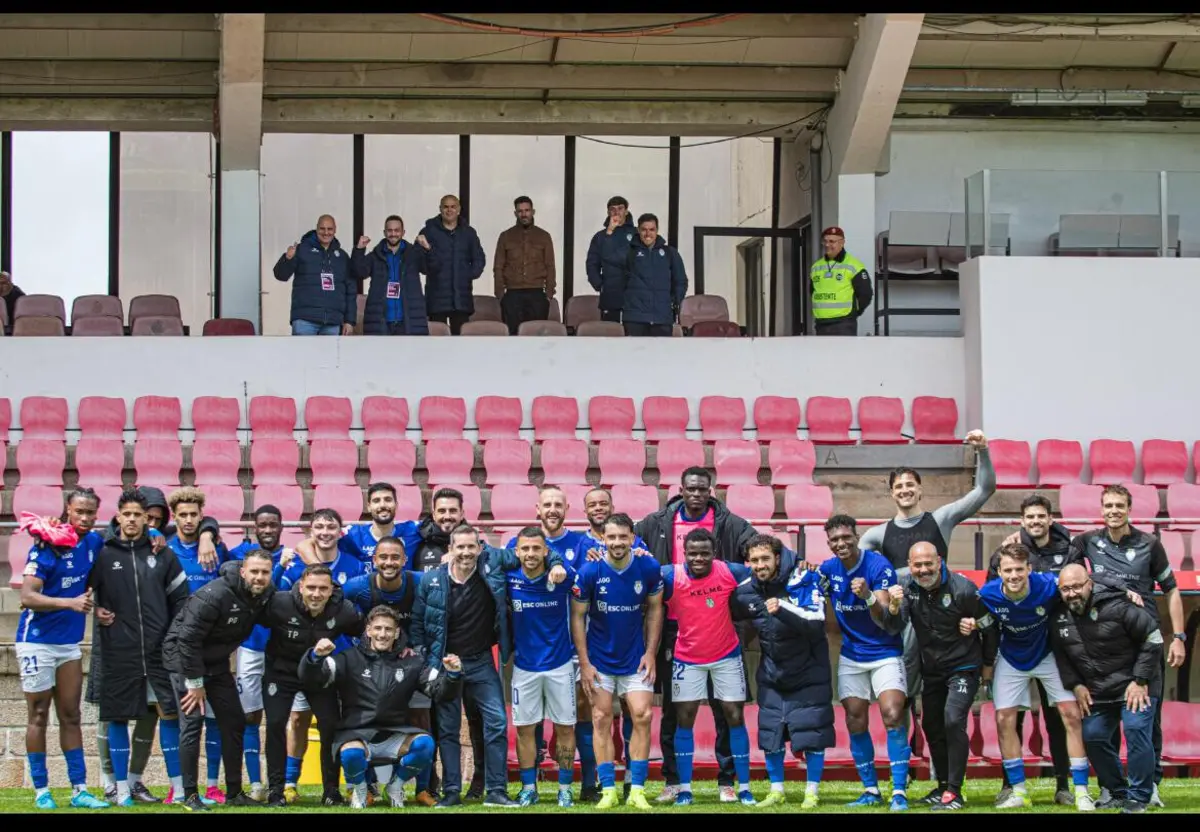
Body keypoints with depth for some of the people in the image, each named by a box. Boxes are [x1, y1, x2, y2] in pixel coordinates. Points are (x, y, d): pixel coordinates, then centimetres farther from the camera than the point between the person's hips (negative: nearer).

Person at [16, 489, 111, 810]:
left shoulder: (94, 542, 1)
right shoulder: (48, 544, -16)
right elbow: (28, 597, -23)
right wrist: (70, 603, -33)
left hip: (70, 643, 6)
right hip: (38, 641, -6)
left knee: (70, 717, 8)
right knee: (38, 716, 3)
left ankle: (79, 790, 10)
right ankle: (41, 792, 8)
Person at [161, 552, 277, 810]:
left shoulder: (265, 595, -8)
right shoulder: (215, 595, -29)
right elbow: (188, 638, -26)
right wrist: (195, 682, -21)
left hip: (216, 662, 7)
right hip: (184, 656, -7)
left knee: (234, 722, 6)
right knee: (192, 722, -13)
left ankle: (234, 793, 15)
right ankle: (190, 796, -6)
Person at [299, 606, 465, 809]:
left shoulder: (411, 661, 8)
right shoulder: (350, 659, 1)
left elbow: (440, 691, 4)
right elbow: (309, 679, -5)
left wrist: (452, 674, -18)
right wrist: (315, 656, -27)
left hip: (394, 735, 2)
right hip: (356, 733, -2)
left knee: (424, 744, -28)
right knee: (351, 754, -37)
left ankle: (395, 784, 5)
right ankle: (358, 789, 2)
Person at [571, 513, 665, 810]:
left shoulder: (649, 568, -11)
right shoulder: (589, 572, -15)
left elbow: (655, 609, 2)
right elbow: (577, 616, -7)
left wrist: (650, 653, -4)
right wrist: (584, 663, -9)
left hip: (636, 659, 1)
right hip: (599, 659, -1)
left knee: (642, 716, -6)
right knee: (602, 720, -1)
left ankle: (637, 791, 1)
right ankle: (608, 791, 5)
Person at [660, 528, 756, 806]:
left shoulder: (729, 572, -18)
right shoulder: (670, 577, -20)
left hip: (727, 656, 1)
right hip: (688, 659, -1)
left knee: (735, 718, 4)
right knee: (684, 719, 1)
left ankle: (744, 789, 12)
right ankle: (684, 789, 9)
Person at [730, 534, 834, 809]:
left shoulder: (803, 581, -21)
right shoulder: (747, 590, -8)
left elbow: (816, 623, -33)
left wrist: (782, 610, -44)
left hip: (808, 673, -4)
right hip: (772, 674, 4)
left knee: (812, 734, -2)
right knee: (770, 735, 7)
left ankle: (812, 793, 11)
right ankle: (777, 791, 21)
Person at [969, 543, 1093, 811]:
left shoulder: (1049, 586, -32)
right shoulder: (988, 594, -25)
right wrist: (973, 625, -25)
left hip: (1047, 655, -2)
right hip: (1012, 660, 2)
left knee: (1072, 715, -8)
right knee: (1004, 719, -2)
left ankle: (1081, 792, -2)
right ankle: (1019, 792, 11)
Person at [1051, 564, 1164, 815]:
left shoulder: (1116, 607, -21)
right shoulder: (1059, 619, -2)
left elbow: (1153, 637, -15)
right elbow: (1059, 655, 15)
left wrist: (1140, 680, -16)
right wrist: (1075, 685, 1)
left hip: (1134, 686, -6)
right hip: (1097, 691, 6)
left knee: (1136, 729, -21)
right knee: (1092, 736, 3)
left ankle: (1139, 798, -11)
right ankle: (1119, 793, 20)